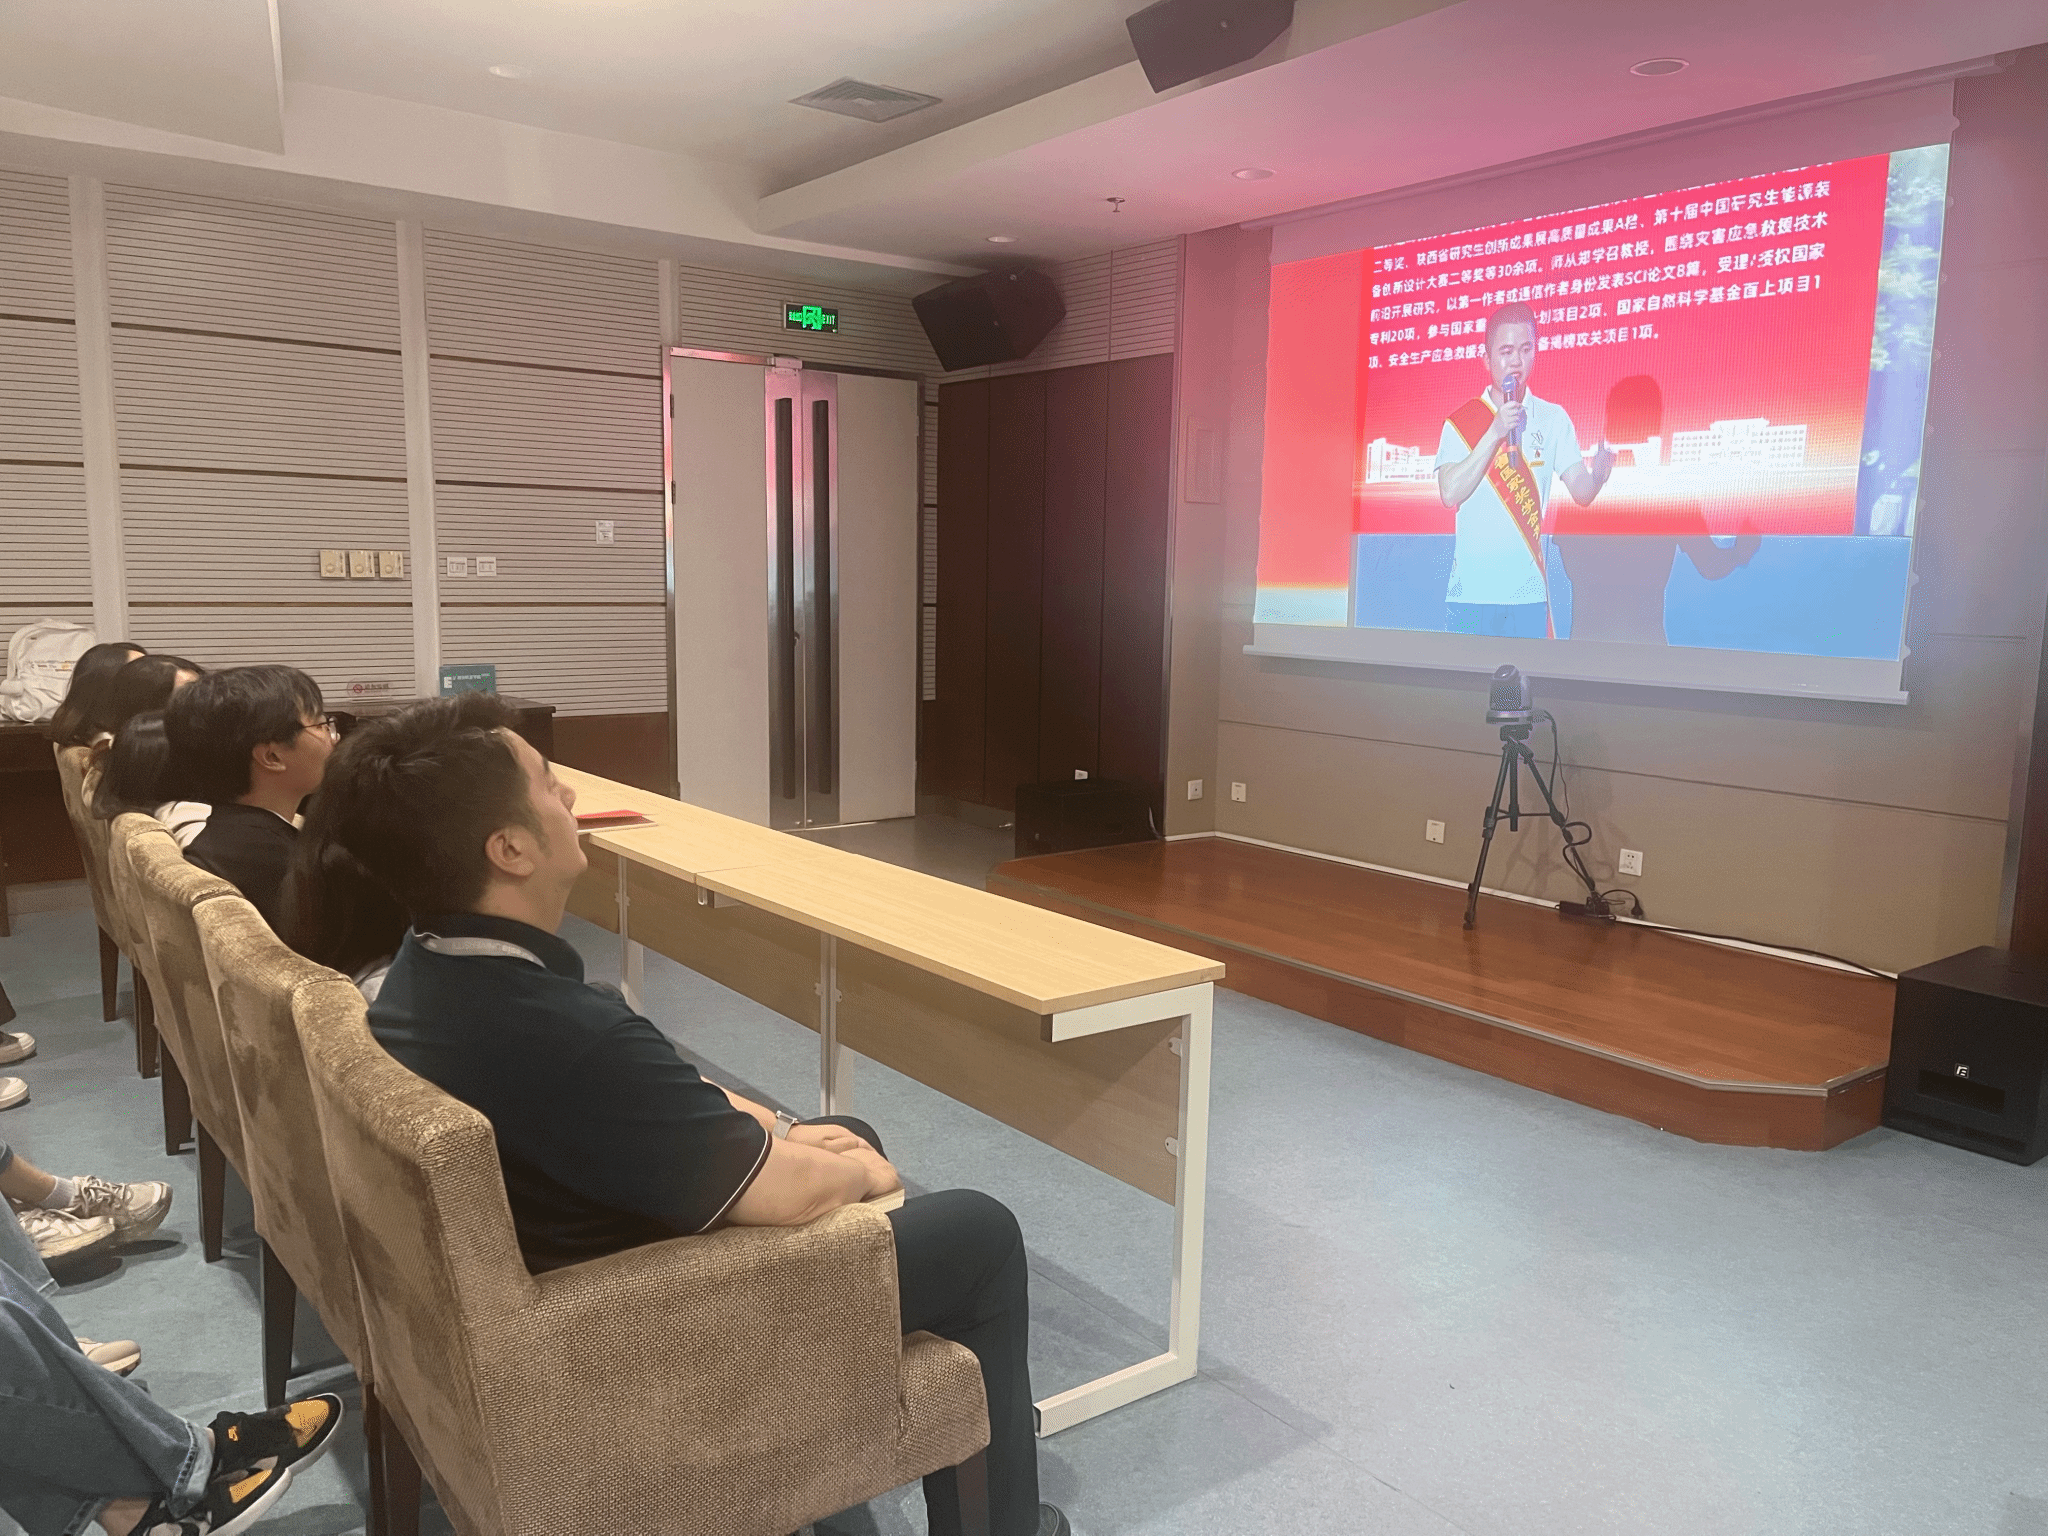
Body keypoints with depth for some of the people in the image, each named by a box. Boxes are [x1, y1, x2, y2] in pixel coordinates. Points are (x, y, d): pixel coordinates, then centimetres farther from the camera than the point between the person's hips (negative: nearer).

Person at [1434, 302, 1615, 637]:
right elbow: (1450, 493, -11)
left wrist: (1599, 470, -24)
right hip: (1470, 594, -1)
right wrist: (1495, 433, -17)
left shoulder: (1552, 419, 7)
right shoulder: (1460, 422, 2)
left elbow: (1582, 492, 0)